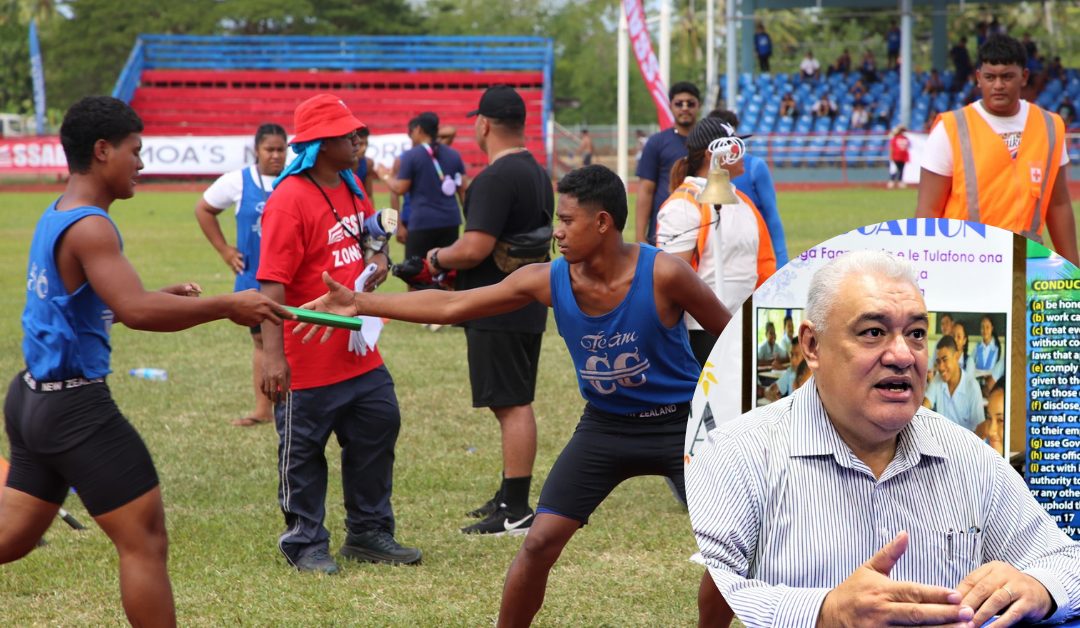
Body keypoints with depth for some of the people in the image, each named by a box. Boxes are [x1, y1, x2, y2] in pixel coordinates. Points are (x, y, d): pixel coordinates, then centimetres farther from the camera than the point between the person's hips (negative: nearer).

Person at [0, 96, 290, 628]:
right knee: (146, 541, -4)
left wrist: (168, 298, 9)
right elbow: (135, 310, -30)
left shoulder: (55, 218, 13)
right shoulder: (88, 226, -18)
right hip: (76, 407, -10)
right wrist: (226, 306, -23)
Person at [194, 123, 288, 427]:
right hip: (254, 279, 2)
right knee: (262, 342, 8)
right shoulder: (238, 182, 2)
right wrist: (224, 250, 8)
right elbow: (203, 209, 14)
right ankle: (263, 410, 13)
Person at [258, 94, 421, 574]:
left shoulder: (353, 187, 8)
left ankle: (368, 533, 29)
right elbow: (273, 284, -23)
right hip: (308, 360, -9)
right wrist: (272, 355, -28)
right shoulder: (289, 201, -18)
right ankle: (305, 544, 17)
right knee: (303, 451, 4)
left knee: (377, 431, 15)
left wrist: (378, 256, 3)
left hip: (358, 350, 9)